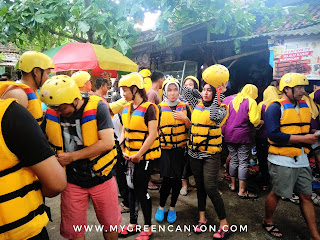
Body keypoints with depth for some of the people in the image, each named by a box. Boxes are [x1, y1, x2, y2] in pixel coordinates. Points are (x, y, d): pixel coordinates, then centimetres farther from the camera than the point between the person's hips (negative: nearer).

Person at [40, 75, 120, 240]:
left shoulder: (97, 107, -16)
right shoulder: (51, 114, -4)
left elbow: (107, 143, -23)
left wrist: (72, 156, -20)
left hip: (101, 178, -2)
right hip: (72, 181, 3)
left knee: (110, 225, 17)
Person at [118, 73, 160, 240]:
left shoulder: (148, 108, -15)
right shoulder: (126, 108, 7)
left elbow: (152, 135, -19)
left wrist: (139, 154, -18)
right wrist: (123, 150, 1)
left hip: (145, 156, -7)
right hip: (130, 156, 7)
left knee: (141, 191, 2)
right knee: (132, 189, 16)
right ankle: (133, 224, 33)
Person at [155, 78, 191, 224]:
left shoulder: (185, 107, 6)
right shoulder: (160, 108, 0)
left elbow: (191, 128, 8)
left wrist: (185, 119, -10)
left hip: (180, 148, 2)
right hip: (165, 149, -2)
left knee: (177, 179, 8)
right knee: (167, 179, -6)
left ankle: (172, 208, 26)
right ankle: (161, 207, 18)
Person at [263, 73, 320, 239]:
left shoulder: (304, 106, 10)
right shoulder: (275, 108, -12)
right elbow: (273, 134, -22)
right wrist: (303, 138, -20)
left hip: (301, 160, 7)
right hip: (282, 161, -6)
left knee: (306, 196, 12)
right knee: (277, 194, 8)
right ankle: (267, 221, 33)